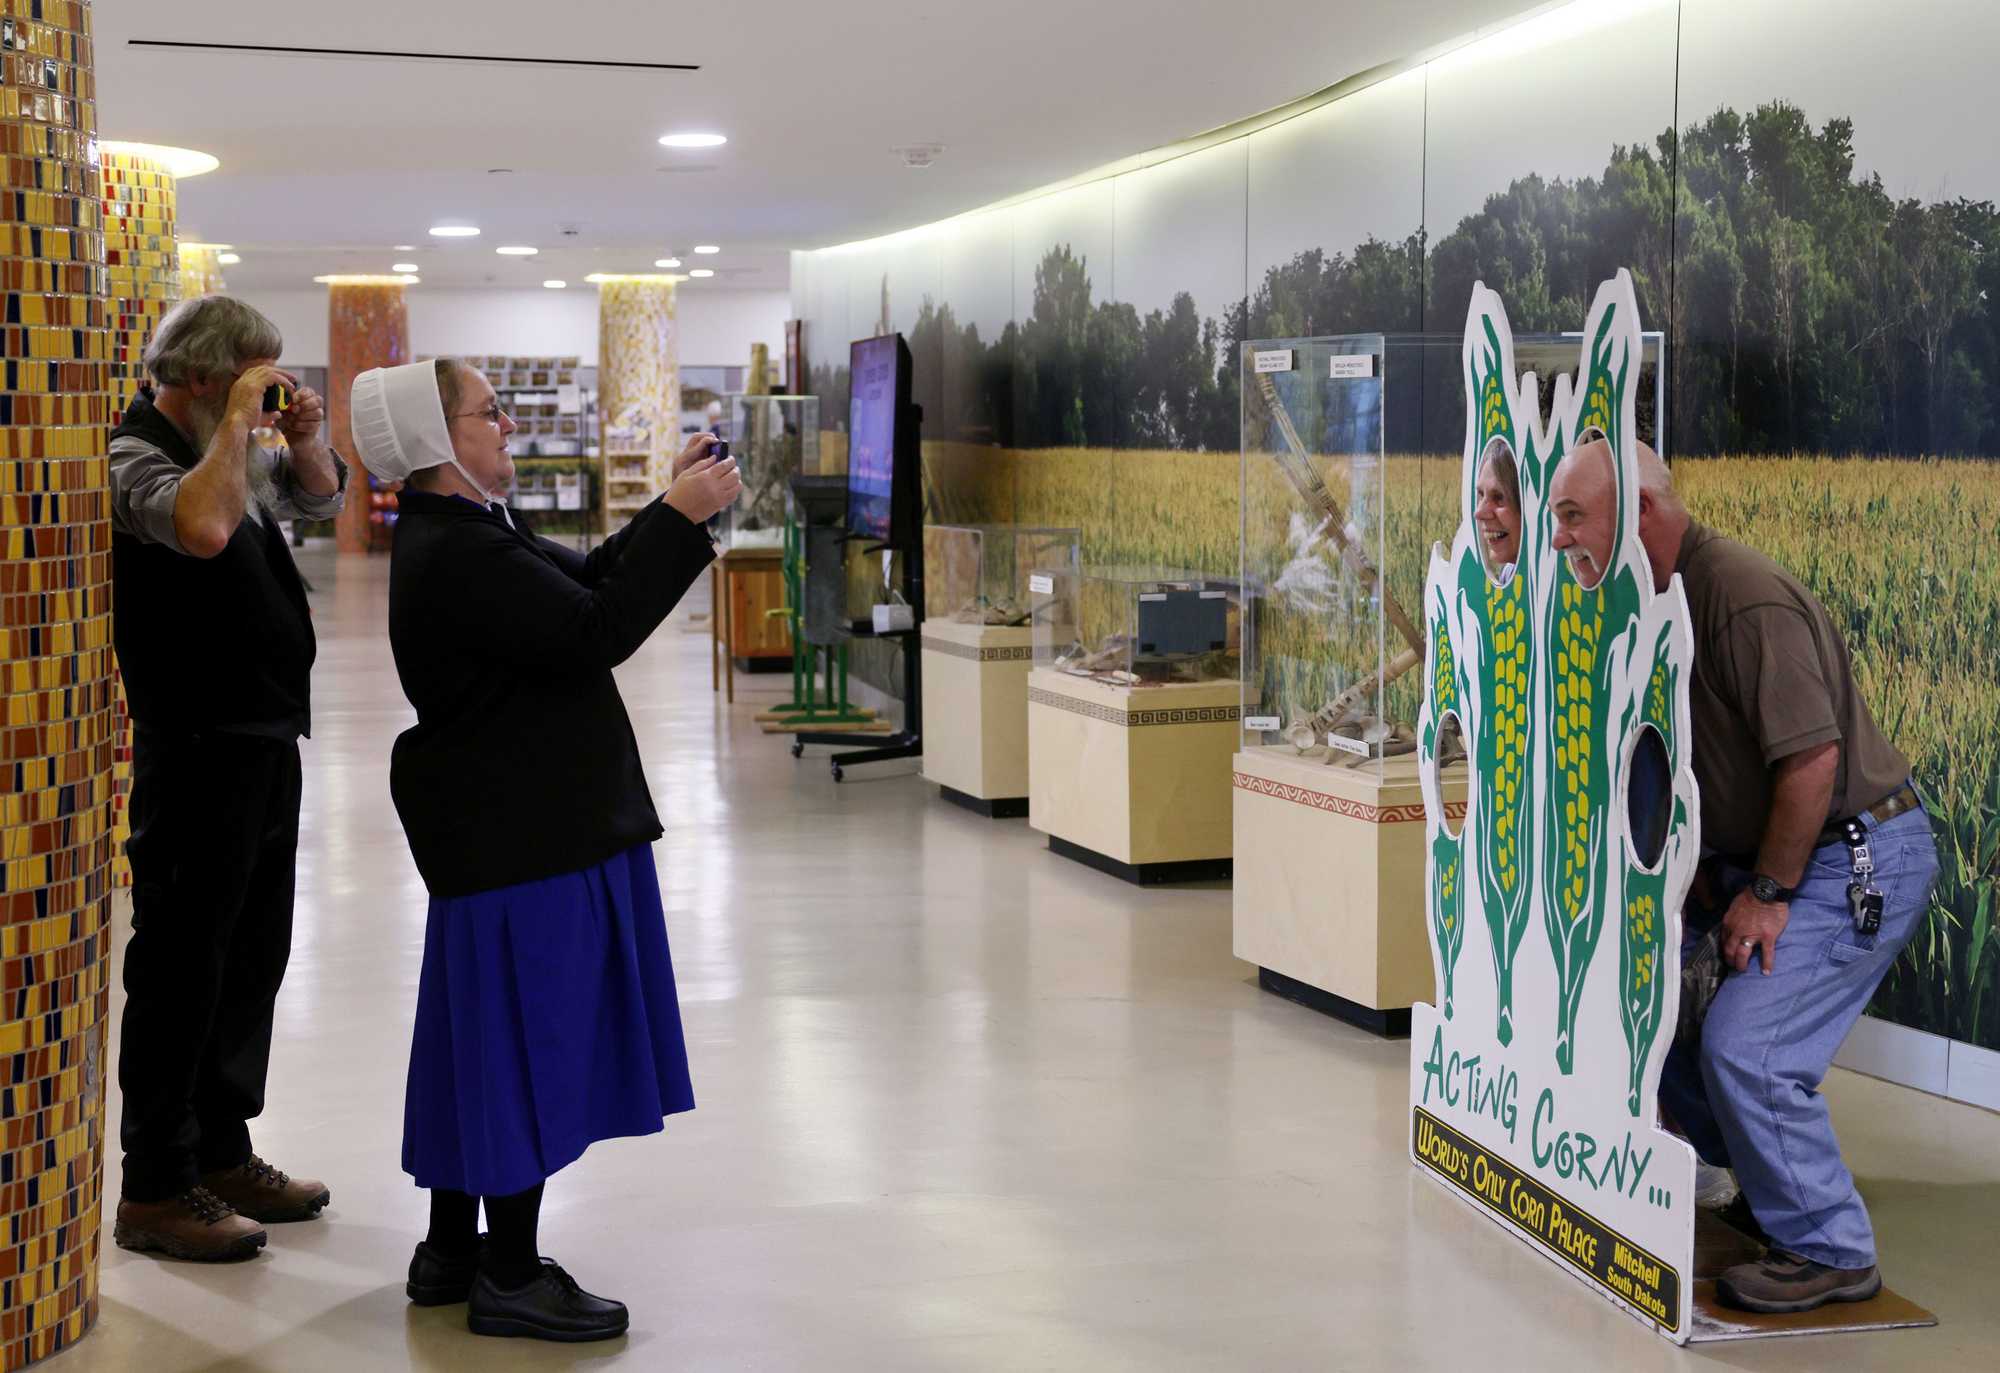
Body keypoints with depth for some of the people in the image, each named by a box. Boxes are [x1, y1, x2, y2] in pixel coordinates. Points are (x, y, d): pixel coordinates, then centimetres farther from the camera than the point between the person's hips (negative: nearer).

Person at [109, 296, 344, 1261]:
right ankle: (155, 1190, 4)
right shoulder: (135, 456, -14)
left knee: (253, 956, 15)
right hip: (199, 748, -10)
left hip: (265, 742, 10)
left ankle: (222, 1152, 27)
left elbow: (319, 500, 28)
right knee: (182, 963, -4)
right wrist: (239, 420, -23)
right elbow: (202, 527, -35)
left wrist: (305, 437, 7)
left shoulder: (225, 455, 15)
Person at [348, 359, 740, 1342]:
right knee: (526, 1038, -2)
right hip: (524, 839, -11)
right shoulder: (455, 556, -21)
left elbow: (589, 582, 15)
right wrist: (681, 516, -21)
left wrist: (674, 507, 5)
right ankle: (510, 1277, 9)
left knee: (486, 1040, 17)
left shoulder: (463, 533, 13)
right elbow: (596, 631, -25)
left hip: (520, 826, 11)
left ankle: (452, 1253, 28)